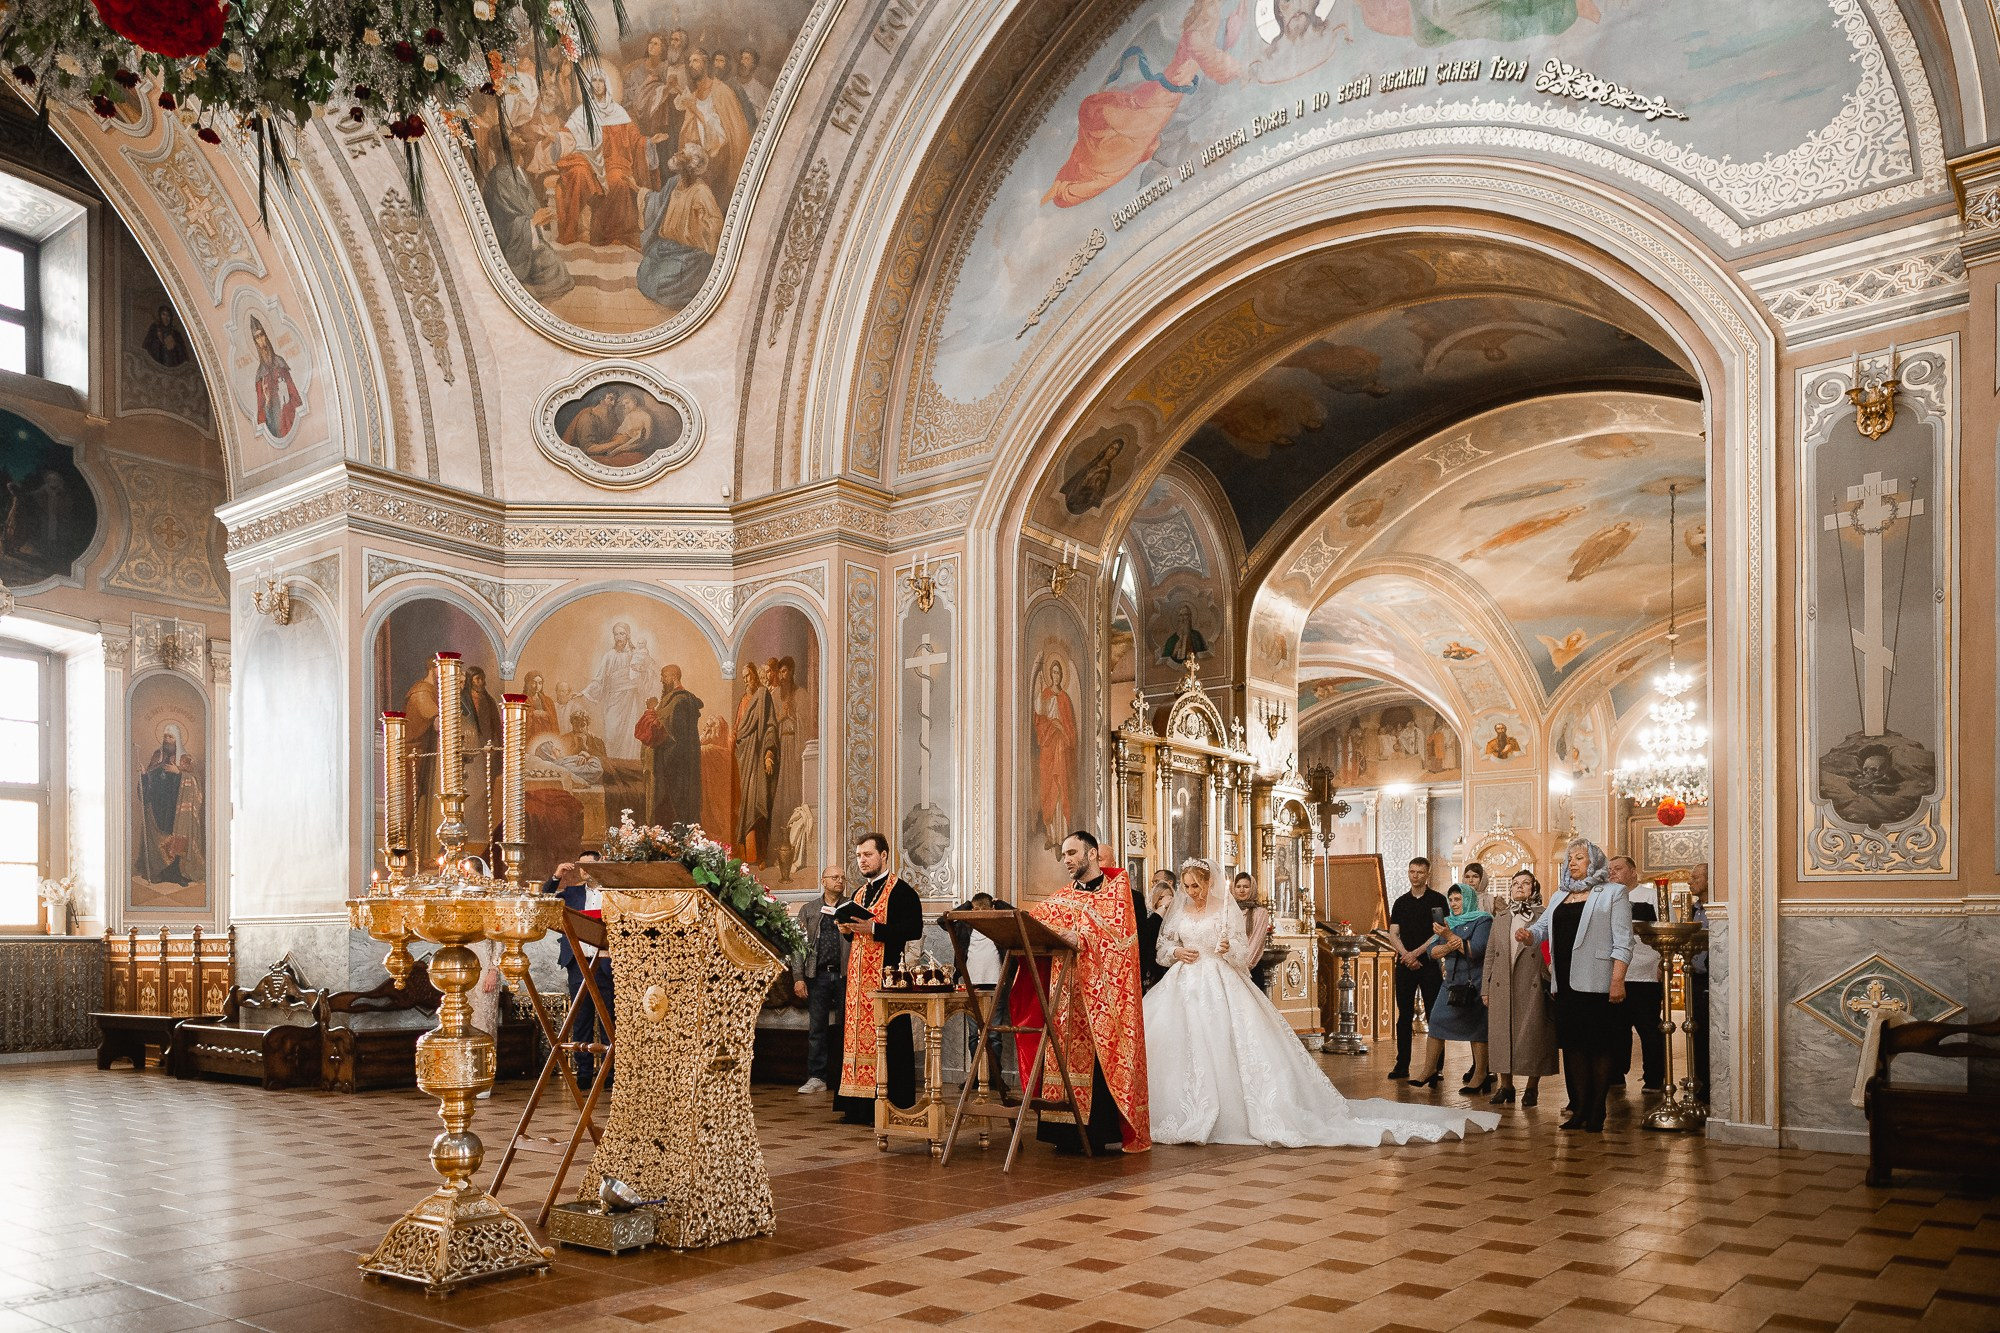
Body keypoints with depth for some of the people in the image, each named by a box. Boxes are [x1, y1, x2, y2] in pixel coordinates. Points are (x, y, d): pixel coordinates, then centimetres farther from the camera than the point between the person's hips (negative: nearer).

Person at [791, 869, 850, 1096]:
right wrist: (798, 977, 0)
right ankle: (817, 1078, 9)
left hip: (845, 975, -1)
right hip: (818, 975, 1)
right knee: (817, 1028, 3)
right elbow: (799, 945, 7)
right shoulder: (808, 910, 12)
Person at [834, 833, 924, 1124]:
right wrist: (848, 930, 3)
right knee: (858, 1034, 5)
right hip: (858, 974, 8)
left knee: (887, 1037, -8)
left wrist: (873, 929, -20)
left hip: (886, 973, -7)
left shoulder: (900, 890, -4)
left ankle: (893, 1107, -4)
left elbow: (914, 928, -15)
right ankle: (860, 1106, 9)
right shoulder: (859, 894, 19)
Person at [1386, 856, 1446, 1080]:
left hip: (1429, 963, -3)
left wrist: (1416, 953, -12)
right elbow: (1393, 933, 6)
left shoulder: (1437, 900, 1)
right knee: (1404, 1016, 5)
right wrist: (1406, 955, -9)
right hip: (1405, 965, 4)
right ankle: (1402, 1065, 9)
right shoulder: (1401, 902, 12)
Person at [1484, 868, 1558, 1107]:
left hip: (1532, 988, -4)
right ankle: (1506, 1086, 16)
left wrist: (1550, 984, -10)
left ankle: (1532, 1088, 11)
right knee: (1501, 1035, 5)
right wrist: (1486, 988, 10)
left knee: (1532, 1036, -1)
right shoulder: (1501, 919, 15)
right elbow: (1490, 955, 15)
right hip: (1502, 989, 4)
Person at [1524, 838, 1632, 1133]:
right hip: (1565, 983, 6)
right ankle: (1580, 1109, 14)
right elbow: (1541, 928, 20)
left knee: (1599, 1045, -1)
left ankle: (1597, 1112, 6)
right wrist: (1527, 935, -4)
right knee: (1573, 1045, 7)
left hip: (1597, 984, -6)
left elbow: (1622, 942, -6)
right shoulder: (1562, 896, 20)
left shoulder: (1613, 893, 1)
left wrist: (1618, 980, -16)